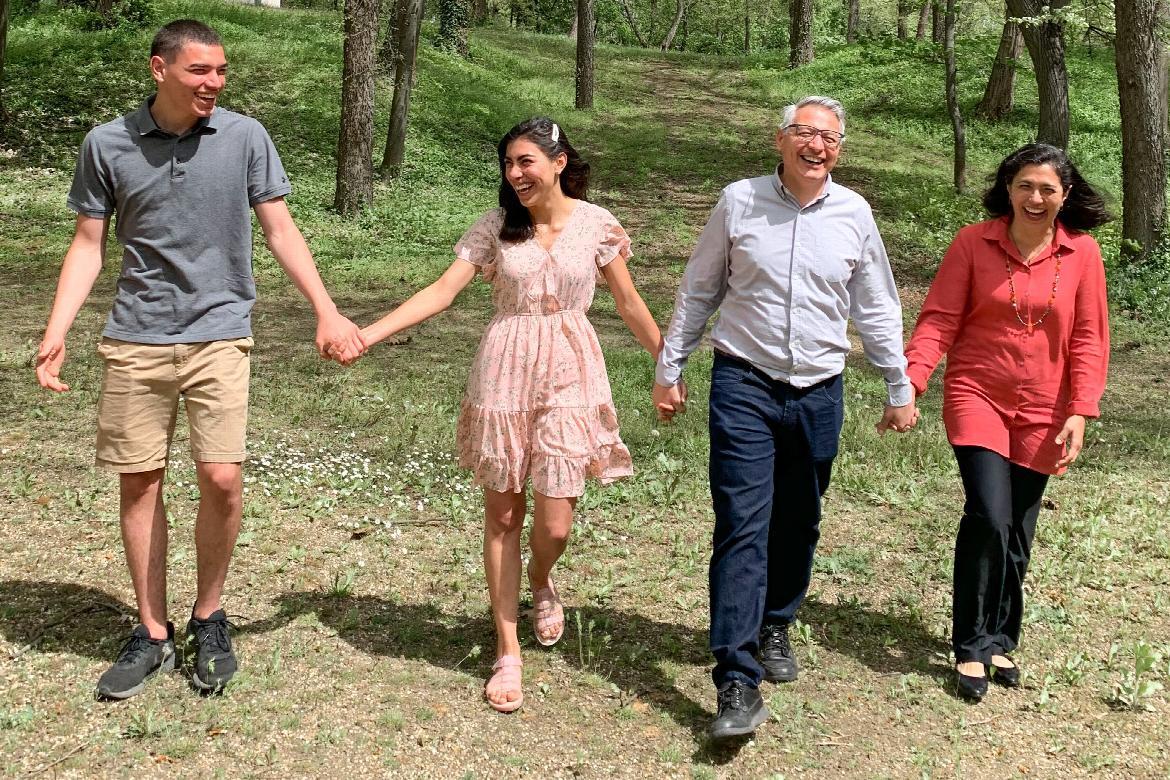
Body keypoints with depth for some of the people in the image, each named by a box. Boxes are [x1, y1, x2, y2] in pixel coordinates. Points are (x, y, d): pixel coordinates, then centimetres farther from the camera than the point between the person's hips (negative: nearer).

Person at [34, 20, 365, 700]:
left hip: (220, 334, -1)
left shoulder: (245, 138, 0)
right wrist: (56, 334, -4)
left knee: (222, 478, -8)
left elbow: (281, 230, 3)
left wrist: (327, 312, -4)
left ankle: (208, 618, 15)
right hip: (136, 339, 1)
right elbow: (89, 245, 6)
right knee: (140, 483, 5)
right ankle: (153, 634, 19)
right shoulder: (108, 145, 1)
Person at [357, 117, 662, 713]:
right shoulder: (496, 226, 1)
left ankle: (541, 583, 32)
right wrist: (366, 334, -15)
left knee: (554, 523, -6)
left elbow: (630, 305, 6)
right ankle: (507, 651, 17)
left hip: (569, 378, -1)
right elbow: (442, 291, -5)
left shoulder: (595, 224, 0)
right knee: (502, 514, 5)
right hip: (504, 376, 1)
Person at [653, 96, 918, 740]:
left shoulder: (854, 214, 4)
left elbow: (876, 310, 12)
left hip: (818, 393, 3)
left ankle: (774, 629, 35)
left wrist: (899, 390, 14)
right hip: (744, 386, -2)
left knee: (797, 526, 13)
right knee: (742, 526, -10)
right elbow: (697, 292, 7)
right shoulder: (739, 202, -1)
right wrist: (669, 369, 7)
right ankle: (737, 682, -11)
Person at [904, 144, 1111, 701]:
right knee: (989, 517, -17)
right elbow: (939, 320, -7)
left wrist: (1079, 413, -5)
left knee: (1017, 535, 10)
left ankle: (1000, 641, 28)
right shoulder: (973, 243, -4)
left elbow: (1089, 340, 2)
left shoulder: (1082, 254, 0)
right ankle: (971, 647, -3)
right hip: (977, 398, -2)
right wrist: (910, 384, -18)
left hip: (1041, 413, 2)